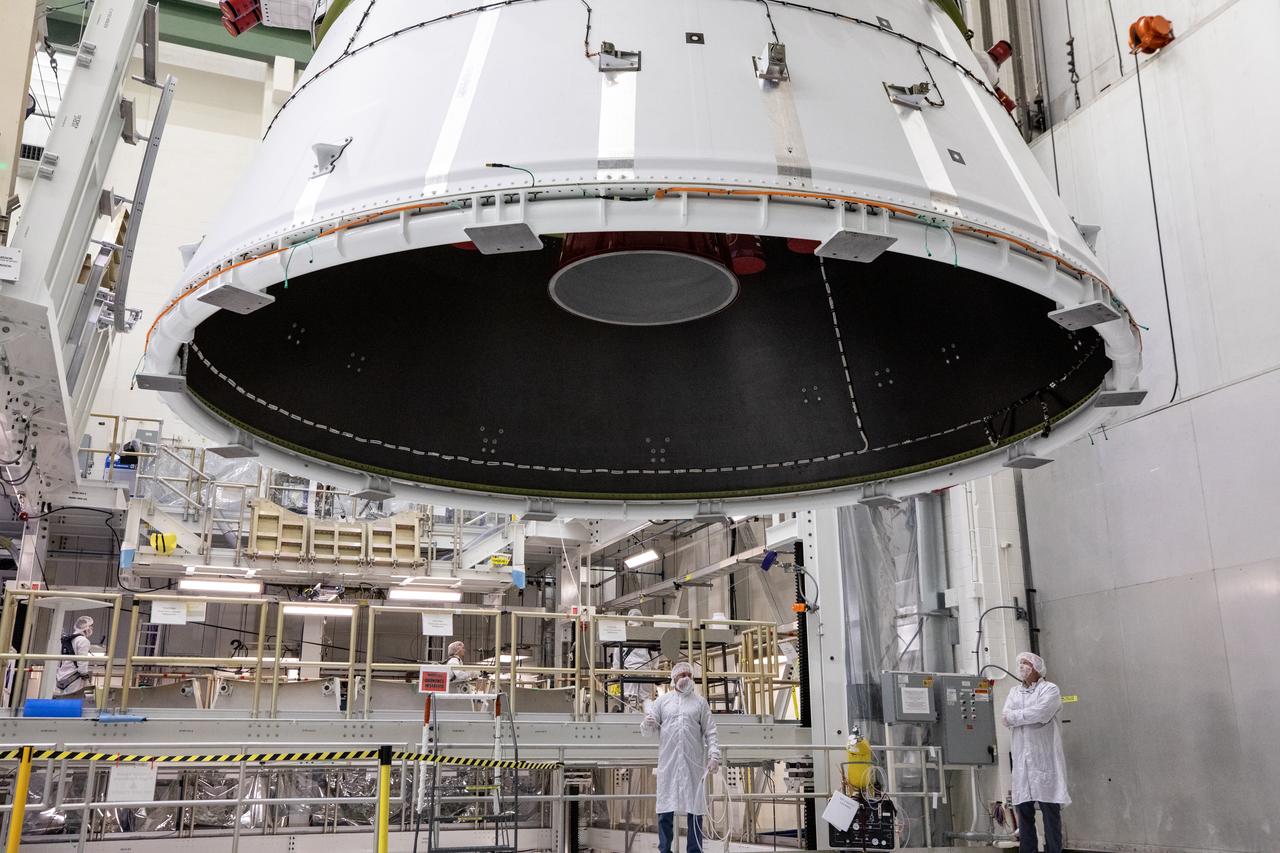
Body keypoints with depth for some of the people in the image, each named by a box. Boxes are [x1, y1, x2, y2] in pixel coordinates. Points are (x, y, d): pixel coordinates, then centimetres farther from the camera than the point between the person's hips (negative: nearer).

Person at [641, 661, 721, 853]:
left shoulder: (700, 702, 11)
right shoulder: (663, 700, 11)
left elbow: (710, 732, 7)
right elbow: (650, 731, 9)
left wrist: (714, 755, -6)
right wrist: (648, 724, -14)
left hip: (694, 764, 0)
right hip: (668, 763, 0)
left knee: (695, 809, 3)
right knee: (665, 810, 1)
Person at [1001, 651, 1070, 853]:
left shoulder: (1050, 689, 0)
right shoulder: (1014, 692, 18)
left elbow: (1040, 714, -16)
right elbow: (1006, 718, 3)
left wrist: (1014, 716, -5)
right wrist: (1030, 716, -10)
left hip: (1045, 758, -5)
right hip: (1022, 759, 5)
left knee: (1050, 808, -3)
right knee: (1023, 808, 5)